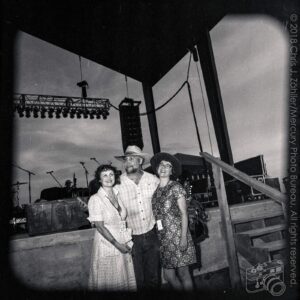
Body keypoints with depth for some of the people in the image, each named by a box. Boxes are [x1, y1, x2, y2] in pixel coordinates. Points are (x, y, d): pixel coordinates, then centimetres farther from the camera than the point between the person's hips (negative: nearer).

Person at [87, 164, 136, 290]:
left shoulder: (118, 194, 2)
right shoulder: (95, 199, -14)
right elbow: (100, 227, -15)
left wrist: (126, 242, 4)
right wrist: (117, 244, -15)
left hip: (123, 244, 5)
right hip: (107, 245, -5)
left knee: (124, 279, 17)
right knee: (109, 282, 10)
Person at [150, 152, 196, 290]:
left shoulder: (176, 187, -4)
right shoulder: (155, 189, 10)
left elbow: (183, 214, -6)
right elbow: (156, 215, 11)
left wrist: (184, 237, -13)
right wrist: (156, 237, 7)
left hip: (177, 235, -4)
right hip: (163, 238, 5)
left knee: (183, 273, 1)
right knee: (168, 275, 8)